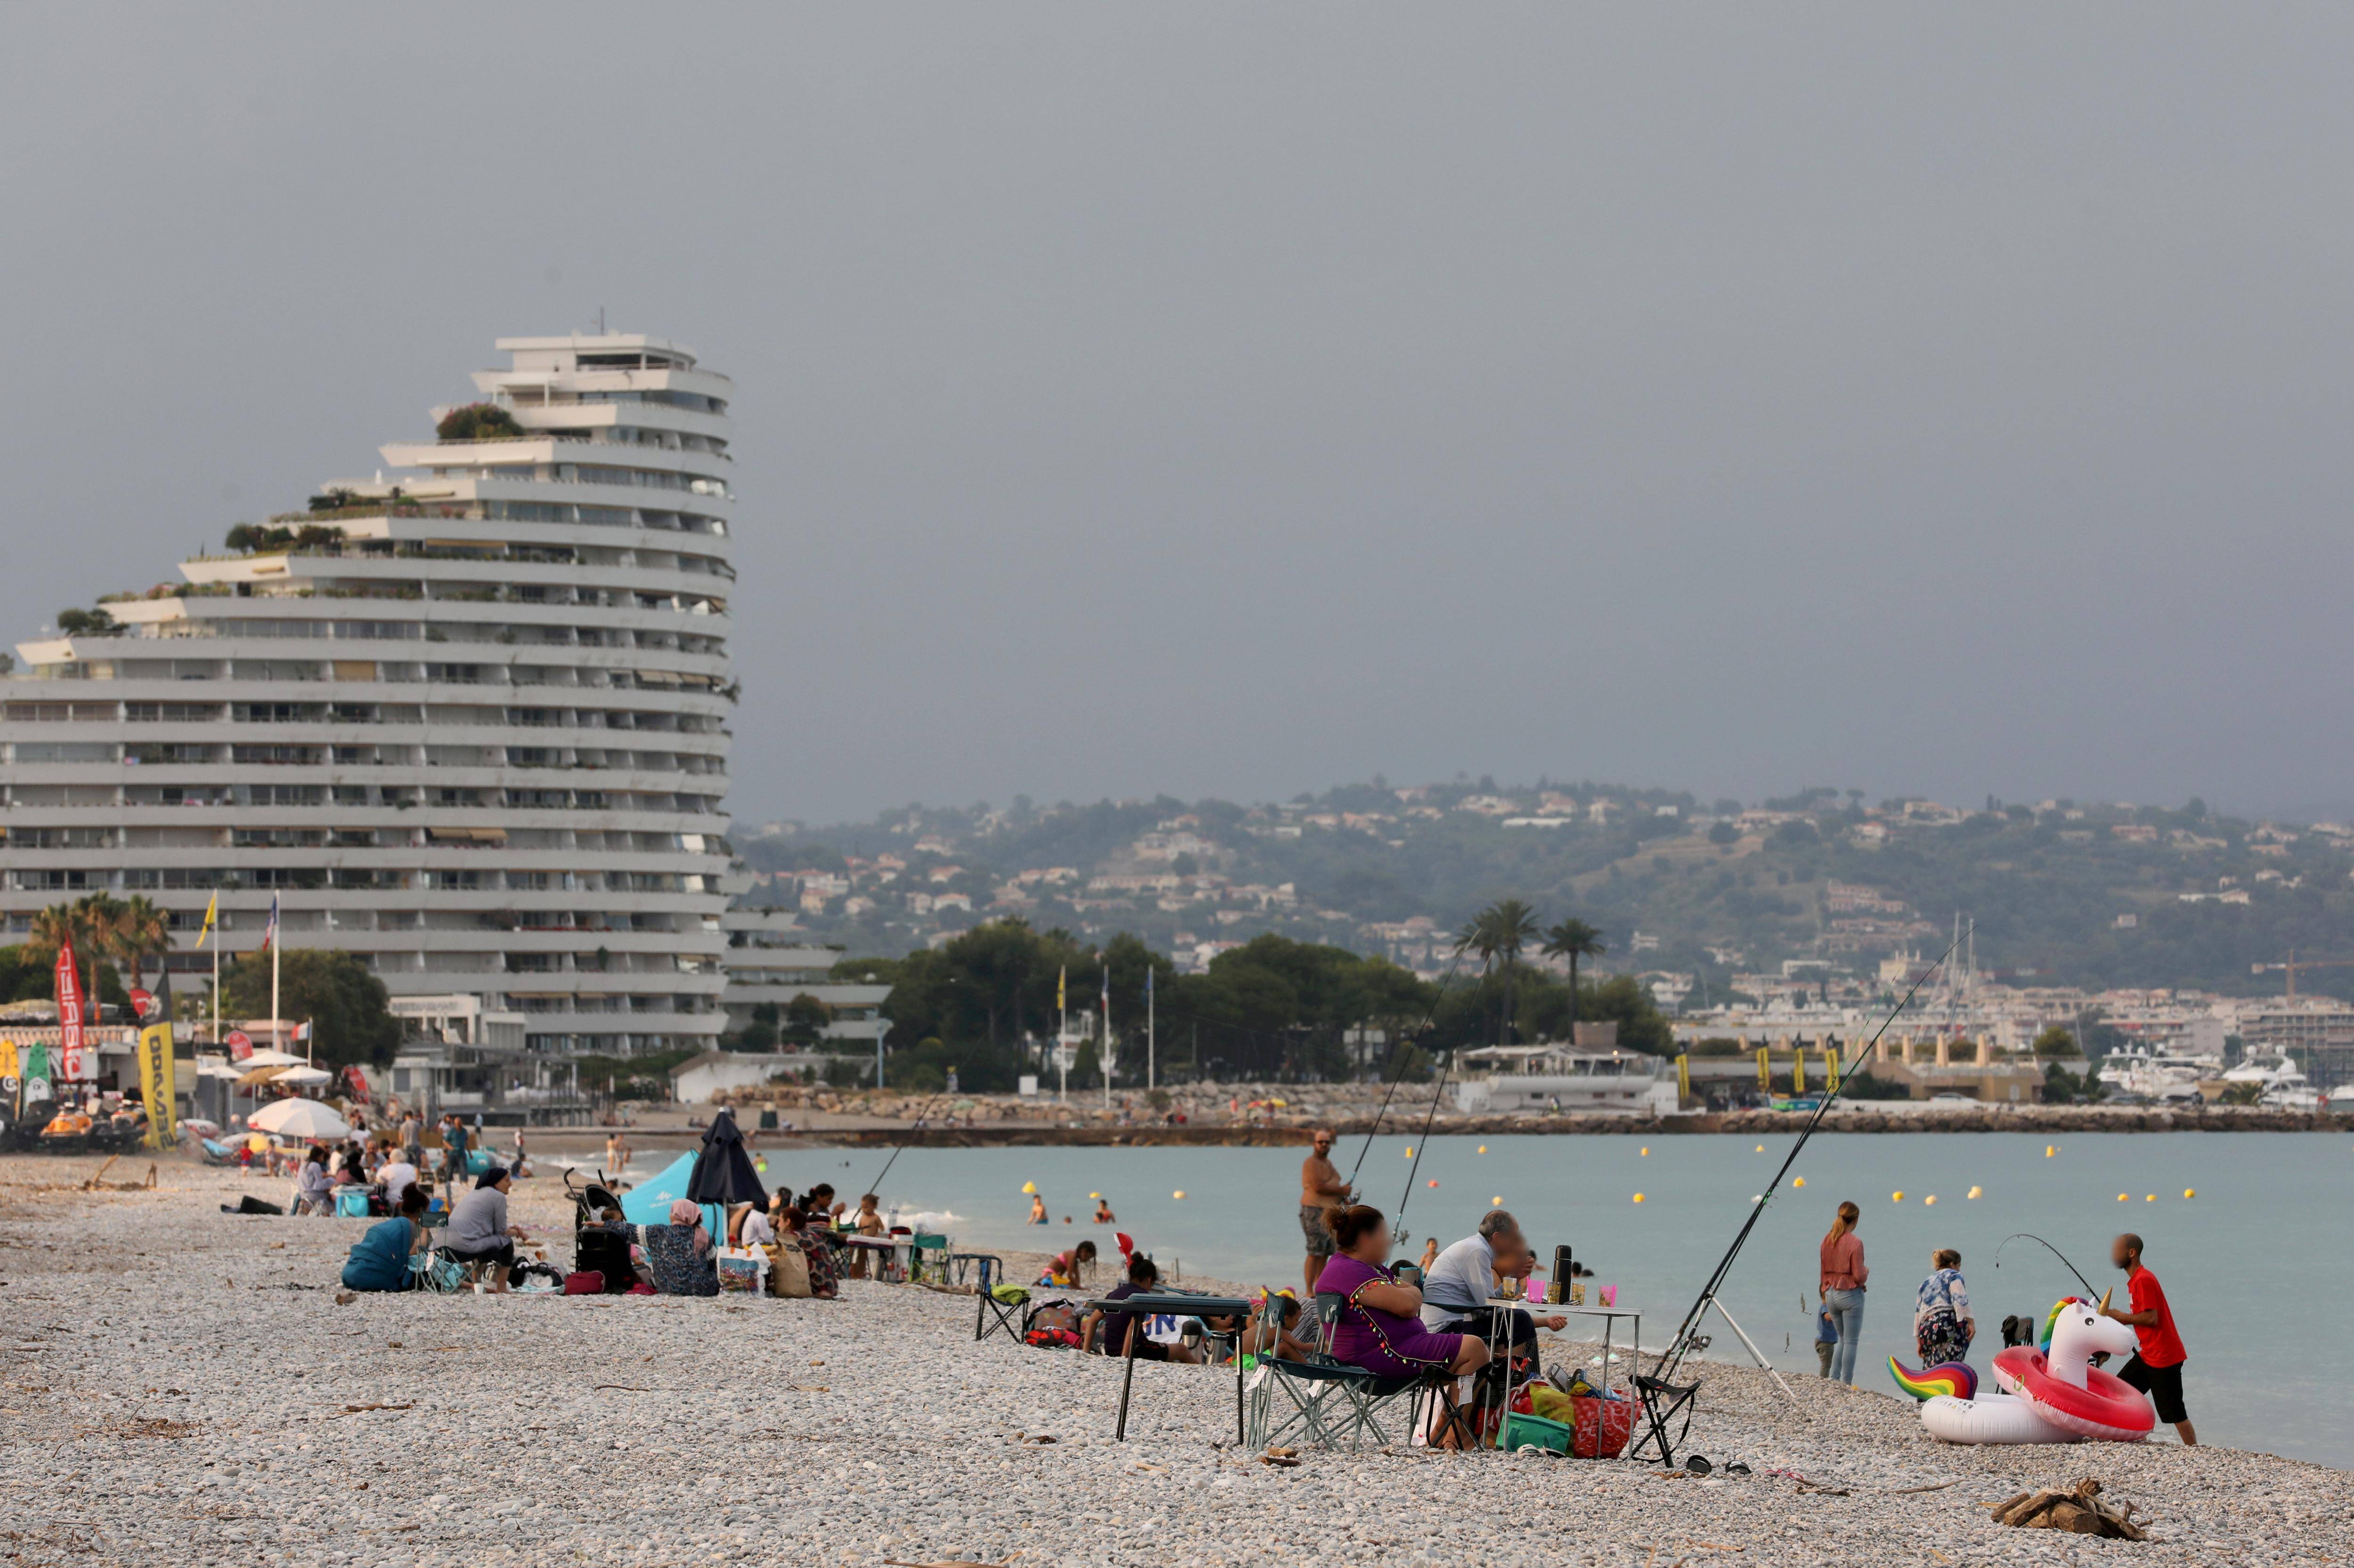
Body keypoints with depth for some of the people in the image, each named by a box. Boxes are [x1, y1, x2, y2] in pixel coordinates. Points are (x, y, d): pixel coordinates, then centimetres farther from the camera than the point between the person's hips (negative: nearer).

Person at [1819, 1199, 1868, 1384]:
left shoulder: (1827, 1241, 4)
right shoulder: (1855, 1243, -15)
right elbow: (1859, 1276, -16)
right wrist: (1867, 1272, 6)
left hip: (1831, 1294, 6)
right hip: (1850, 1294, -6)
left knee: (1843, 1340, 19)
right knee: (1851, 1342, 3)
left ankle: (1834, 1378, 12)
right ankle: (1847, 1383, 3)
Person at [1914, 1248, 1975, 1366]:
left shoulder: (1926, 1283, 29)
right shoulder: (1953, 1275, 9)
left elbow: (1918, 1312, 26)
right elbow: (1960, 1300, -8)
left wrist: (1919, 1341, 27)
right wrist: (1971, 1323, -12)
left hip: (1926, 1329, 6)